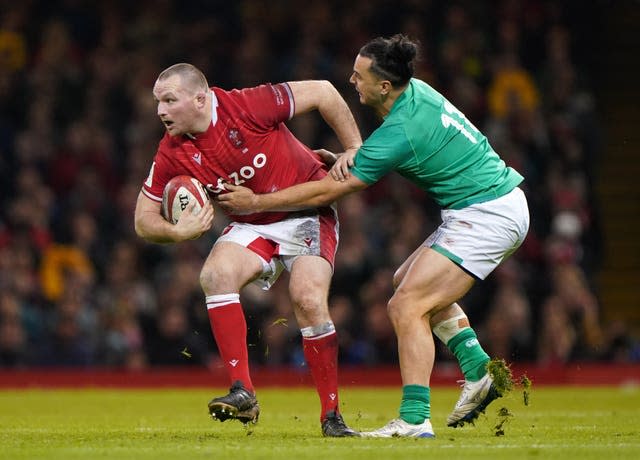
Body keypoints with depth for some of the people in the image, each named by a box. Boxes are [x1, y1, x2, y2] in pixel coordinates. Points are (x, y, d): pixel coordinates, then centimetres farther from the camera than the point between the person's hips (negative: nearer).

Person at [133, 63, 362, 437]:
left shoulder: (247, 107, -24)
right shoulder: (172, 154, -10)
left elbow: (322, 92, -16)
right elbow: (144, 220, -2)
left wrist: (355, 150, -14)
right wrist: (176, 231, -24)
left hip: (306, 213, -4)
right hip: (252, 225, 4)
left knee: (309, 298, -22)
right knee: (216, 274, -24)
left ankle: (332, 416, -9)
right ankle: (243, 394, -23)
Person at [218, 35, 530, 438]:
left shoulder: (399, 132, -22)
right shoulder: (415, 89, 3)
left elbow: (328, 191, -15)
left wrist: (256, 202, -7)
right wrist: (352, 153, -2)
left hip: (485, 217, -10)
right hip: (504, 200, 10)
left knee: (406, 306, -13)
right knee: (411, 281, 21)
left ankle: (414, 420, -16)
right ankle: (478, 370, 15)